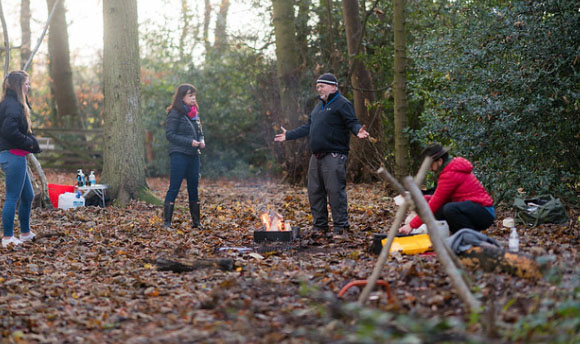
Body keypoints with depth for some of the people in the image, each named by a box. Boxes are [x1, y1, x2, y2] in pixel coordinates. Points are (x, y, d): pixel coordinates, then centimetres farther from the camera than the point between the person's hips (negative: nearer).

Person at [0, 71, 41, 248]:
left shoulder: (15, 103, 15)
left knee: (28, 196, 18)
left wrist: (31, 142, 1)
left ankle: (25, 233, 28)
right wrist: (30, 143, -16)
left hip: (16, 156, 10)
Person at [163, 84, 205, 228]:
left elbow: (200, 132, 23)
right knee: (174, 188, -7)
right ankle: (167, 221, -4)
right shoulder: (175, 113, -8)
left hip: (194, 155, 7)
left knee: (193, 187, 11)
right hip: (179, 155, -7)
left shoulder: (194, 113, 15)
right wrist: (190, 142, -18)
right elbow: (170, 134, -13)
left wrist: (201, 140, 0)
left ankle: (196, 221, 18)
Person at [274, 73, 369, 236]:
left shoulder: (342, 104, -4)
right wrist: (288, 135, 31)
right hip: (317, 156, 9)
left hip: (334, 156, -9)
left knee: (335, 190, -11)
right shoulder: (319, 106, 23)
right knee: (314, 191, 9)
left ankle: (340, 226, -5)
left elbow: (352, 122, -12)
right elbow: (308, 128, 29)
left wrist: (358, 131, -35)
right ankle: (320, 225, 18)